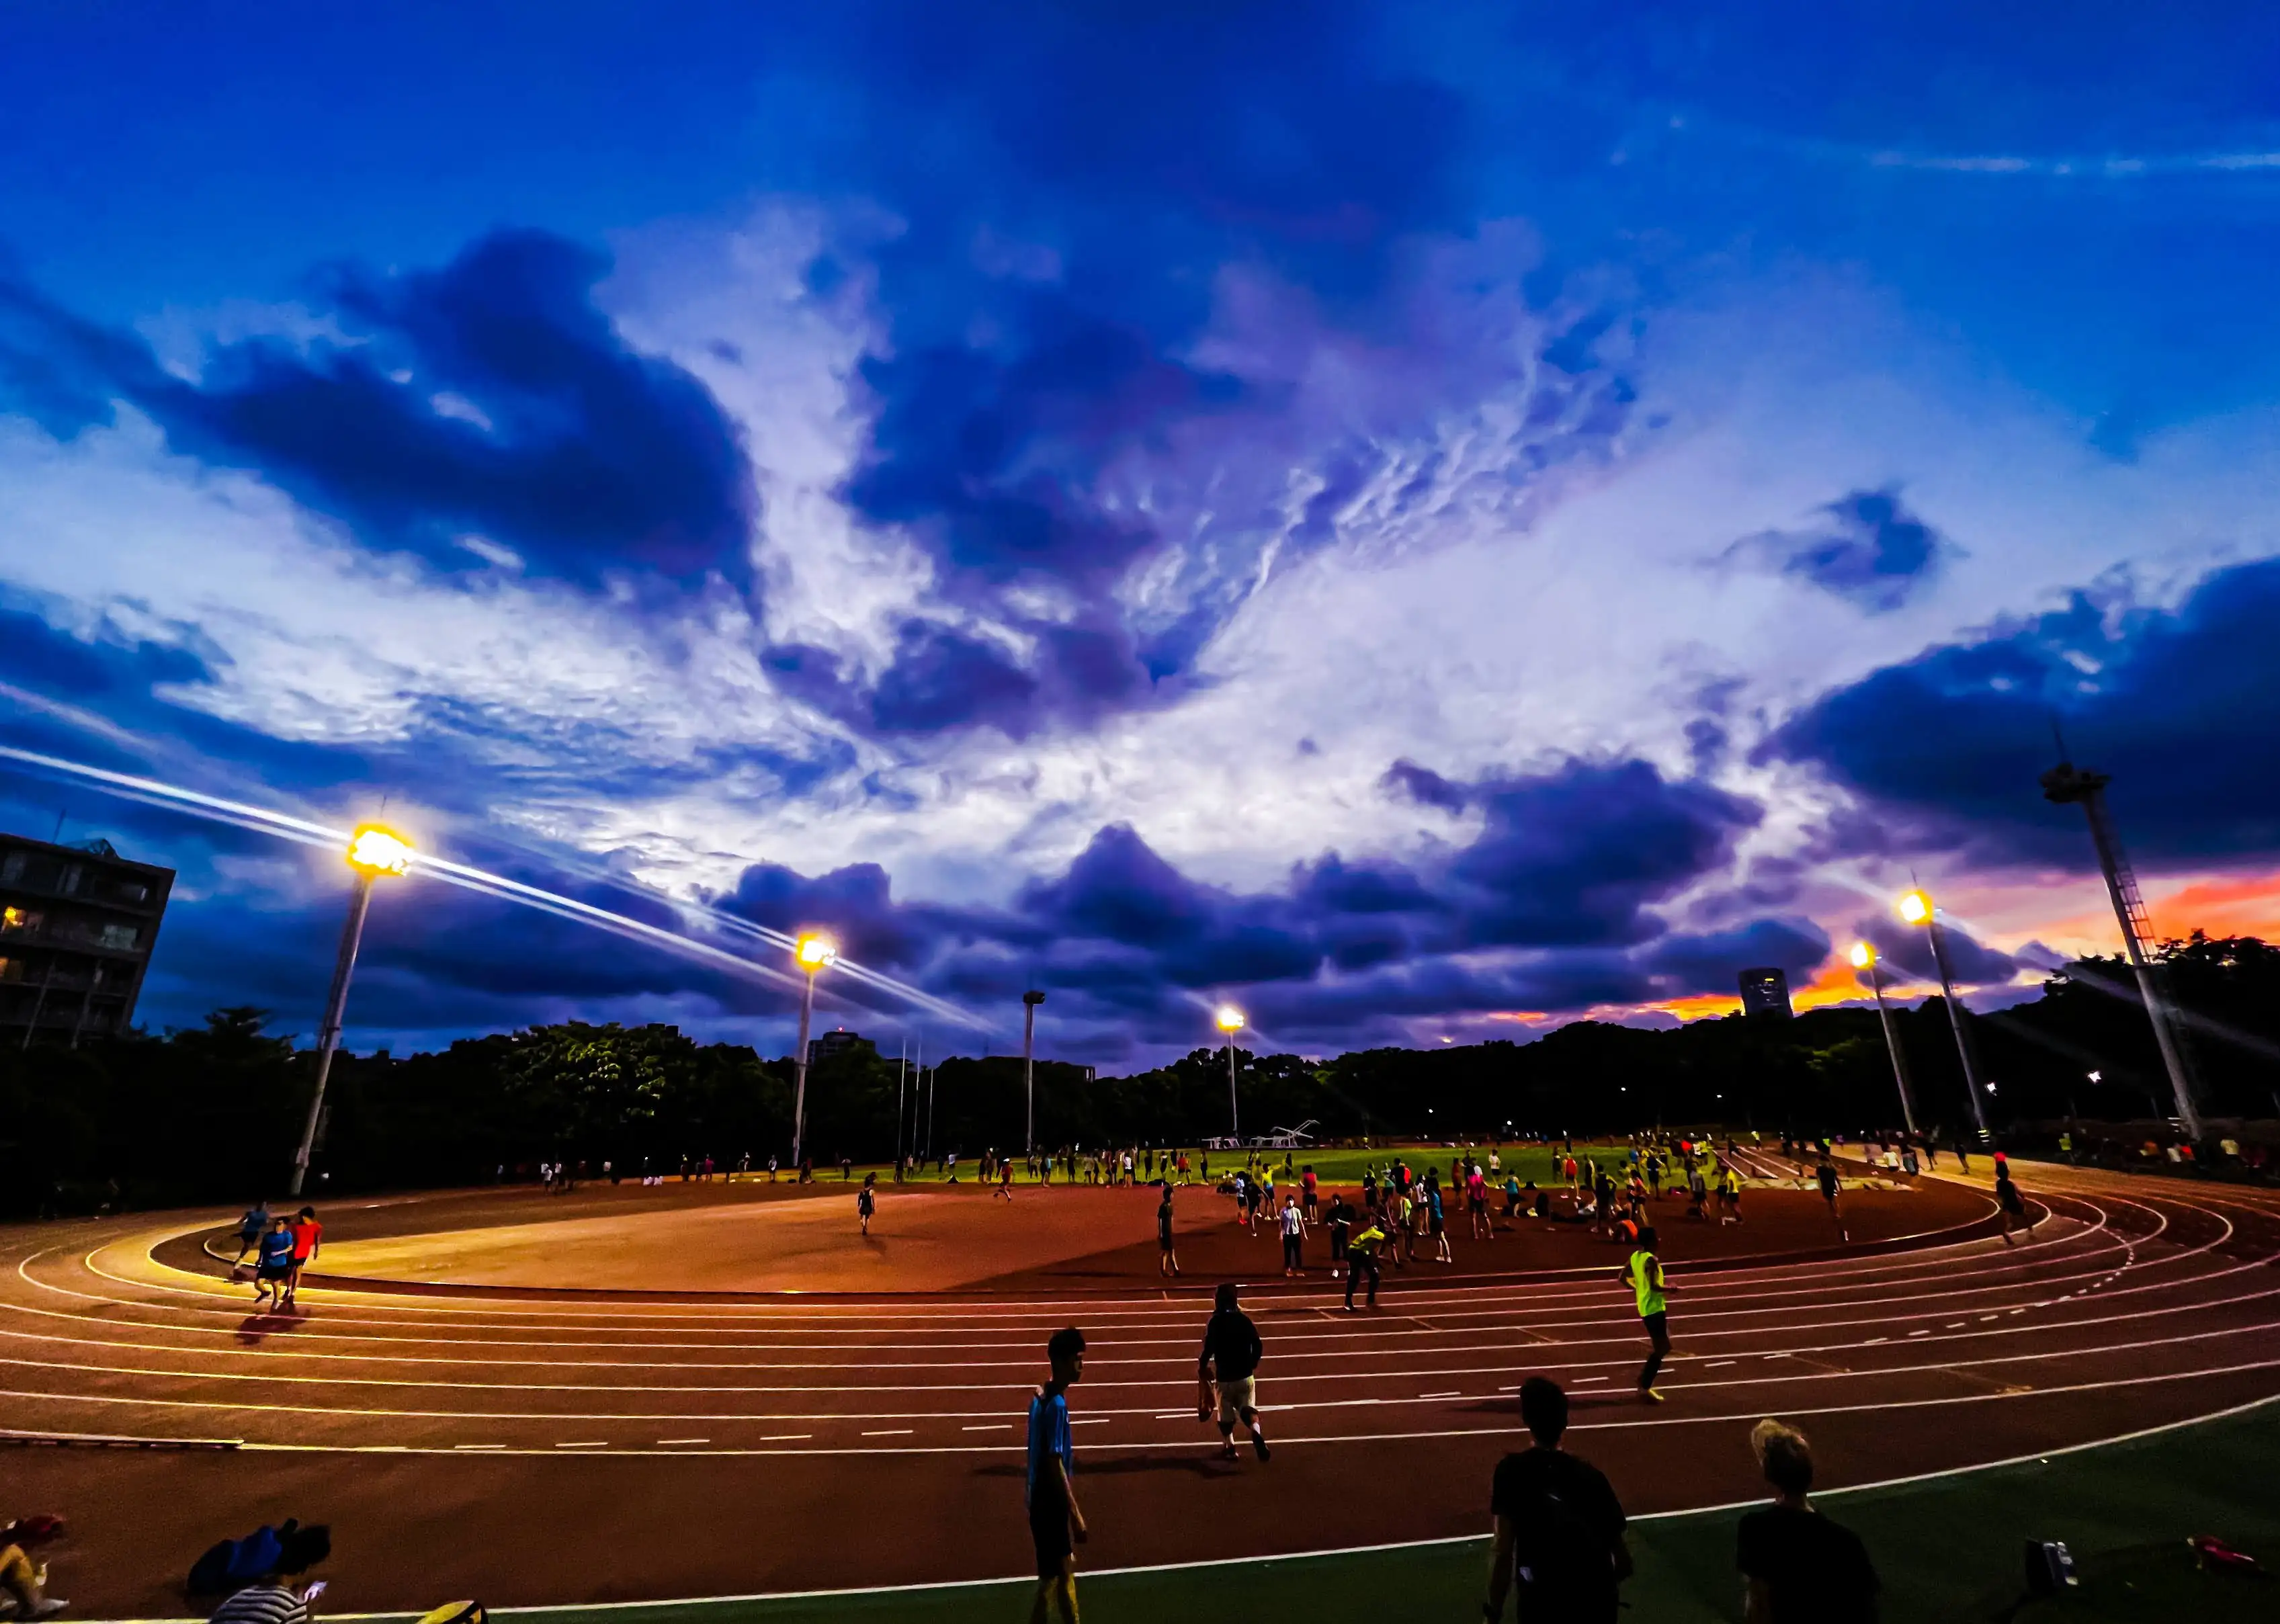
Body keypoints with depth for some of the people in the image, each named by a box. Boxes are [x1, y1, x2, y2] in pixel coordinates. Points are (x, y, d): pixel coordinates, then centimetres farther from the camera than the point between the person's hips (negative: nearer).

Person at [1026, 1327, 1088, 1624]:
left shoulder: (1042, 1397, 4)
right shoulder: (1057, 1405, -24)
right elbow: (1055, 1466, -24)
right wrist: (1077, 1517, -17)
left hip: (1043, 1502, 9)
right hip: (1050, 1506, -9)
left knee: (1066, 1571, 21)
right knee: (1050, 1582, 3)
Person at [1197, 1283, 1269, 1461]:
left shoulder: (1215, 1322, -12)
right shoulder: (1244, 1320, -3)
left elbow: (1208, 1350, -14)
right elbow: (1258, 1346, 0)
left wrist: (1202, 1368, 4)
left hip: (1224, 1377, -2)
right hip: (1245, 1376, 2)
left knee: (1226, 1413, 18)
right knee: (1248, 1408, 11)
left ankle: (1229, 1447, 26)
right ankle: (1256, 1431, -17)